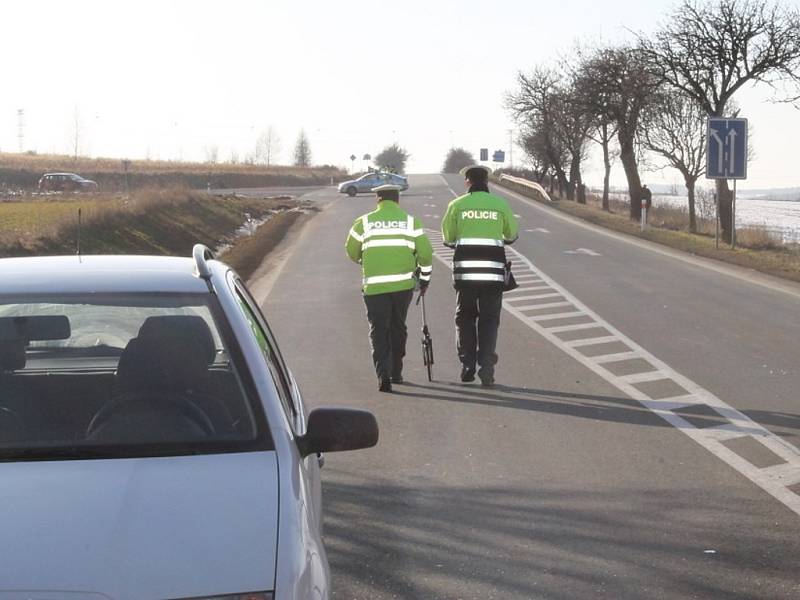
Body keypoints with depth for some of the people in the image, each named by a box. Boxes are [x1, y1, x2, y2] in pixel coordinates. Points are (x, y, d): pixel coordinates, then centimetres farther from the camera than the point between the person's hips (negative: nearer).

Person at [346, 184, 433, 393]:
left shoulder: (364, 222, 4)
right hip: (403, 284, 1)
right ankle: (396, 373, 24)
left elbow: (352, 252, 13)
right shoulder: (410, 222, 5)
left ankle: (383, 374, -16)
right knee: (398, 328, 17)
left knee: (379, 330, 1)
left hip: (374, 285, -1)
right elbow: (425, 253, 3)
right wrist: (425, 277, 19)